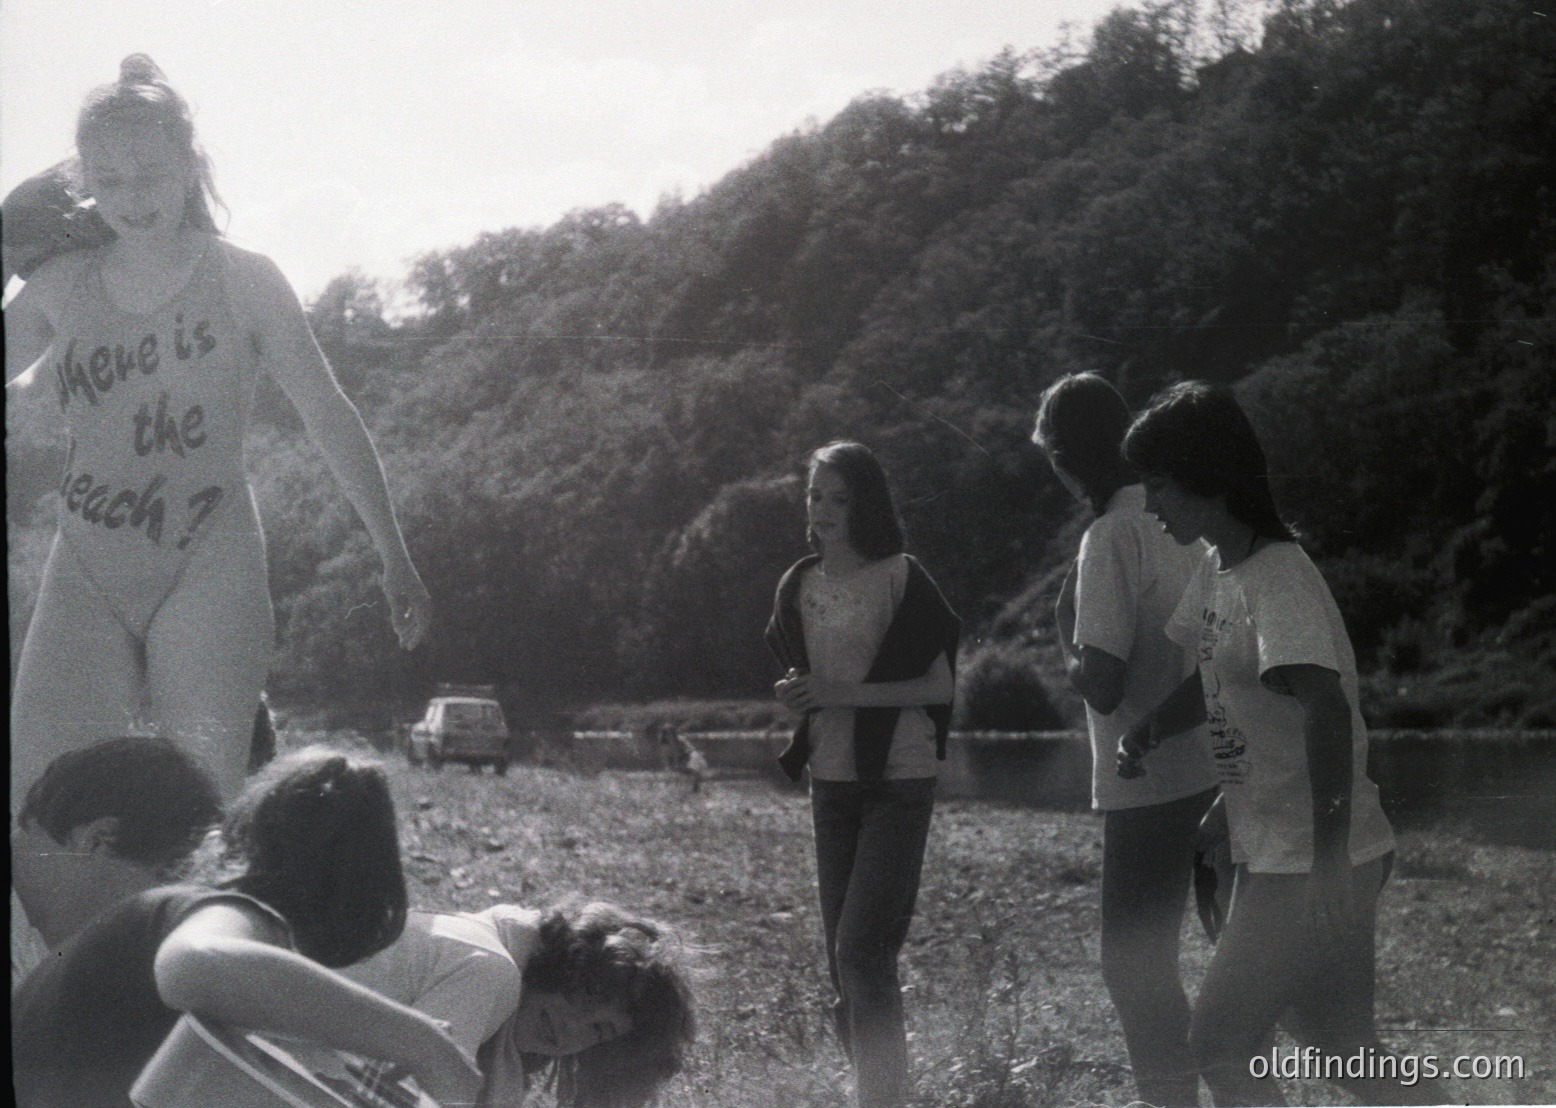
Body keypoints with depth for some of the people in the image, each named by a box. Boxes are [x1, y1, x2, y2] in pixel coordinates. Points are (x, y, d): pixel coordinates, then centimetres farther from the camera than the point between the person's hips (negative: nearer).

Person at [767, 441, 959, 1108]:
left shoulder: (899, 579, -8)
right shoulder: (799, 586, 9)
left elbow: (940, 684, -10)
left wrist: (845, 692, -17)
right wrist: (797, 696, 0)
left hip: (899, 781, -6)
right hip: (831, 779, 6)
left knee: (862, 948, -16)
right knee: (842, 958, 8)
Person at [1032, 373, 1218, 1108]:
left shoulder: (1113, 535, -17)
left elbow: (1102, 684, -21)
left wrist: (1067, 634, -4)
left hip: (1150, 785, -8)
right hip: (1211, 773, 8)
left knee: (1133, 964, 1)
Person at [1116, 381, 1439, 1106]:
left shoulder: (1280, 579, -19)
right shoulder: (1215, 574, 10)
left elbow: (1326, 712, -29)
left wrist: (1329, 858, -34)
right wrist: (1147, 733, 5)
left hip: (1314, 862, -9)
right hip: (1272, 854, 9)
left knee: (1218, 1047, -7)